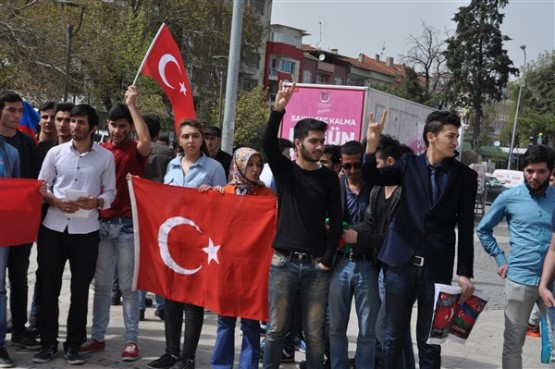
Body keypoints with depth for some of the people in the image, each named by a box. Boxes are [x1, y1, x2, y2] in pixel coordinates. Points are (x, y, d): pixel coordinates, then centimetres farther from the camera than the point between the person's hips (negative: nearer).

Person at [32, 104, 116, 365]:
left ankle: (73, 344, 18)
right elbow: (40, 186, 6)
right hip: (53, 228, 1)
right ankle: (48, 343, 19)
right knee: (48, 287, 6)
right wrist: (56, 202, -13)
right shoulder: (55, 152, 4)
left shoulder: (106, 157, 1)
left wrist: (97, 202, -16)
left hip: (86, 231, -1)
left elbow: (110, 191, 4)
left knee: (80, 290, 6)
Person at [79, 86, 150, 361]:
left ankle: (131, 340, 8)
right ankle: (98, 336, 19)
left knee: (128, 285, 2)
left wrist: (132, 105, -20)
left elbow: (146, 141, -25)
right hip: (102, 223, 4)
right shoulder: (100, 151, 9)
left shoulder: (136, 150, -1)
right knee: (101, 284, 10)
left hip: (128, 224, -4)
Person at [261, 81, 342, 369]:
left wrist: (327, 260, -2)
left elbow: (335, 221, 5)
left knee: (315, 333, 5)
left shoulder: (329, 178, 6)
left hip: (316, 265, 1)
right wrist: (278, 110, -30)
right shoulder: (285, 170, 4)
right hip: (284, 261, -1)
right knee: (277, 328, 4)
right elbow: (268, 143, -15)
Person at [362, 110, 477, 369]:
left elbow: (465, 229, 1)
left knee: (430, 341, 7)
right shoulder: (410, 164, 5)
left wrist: (465, 273, -2)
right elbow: (372, 177, -1)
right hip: (401, 262, 1)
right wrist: (372, 142, -15)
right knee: (393, 337, 9)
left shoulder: (465, 176, 2)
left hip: (437, 267, -1)